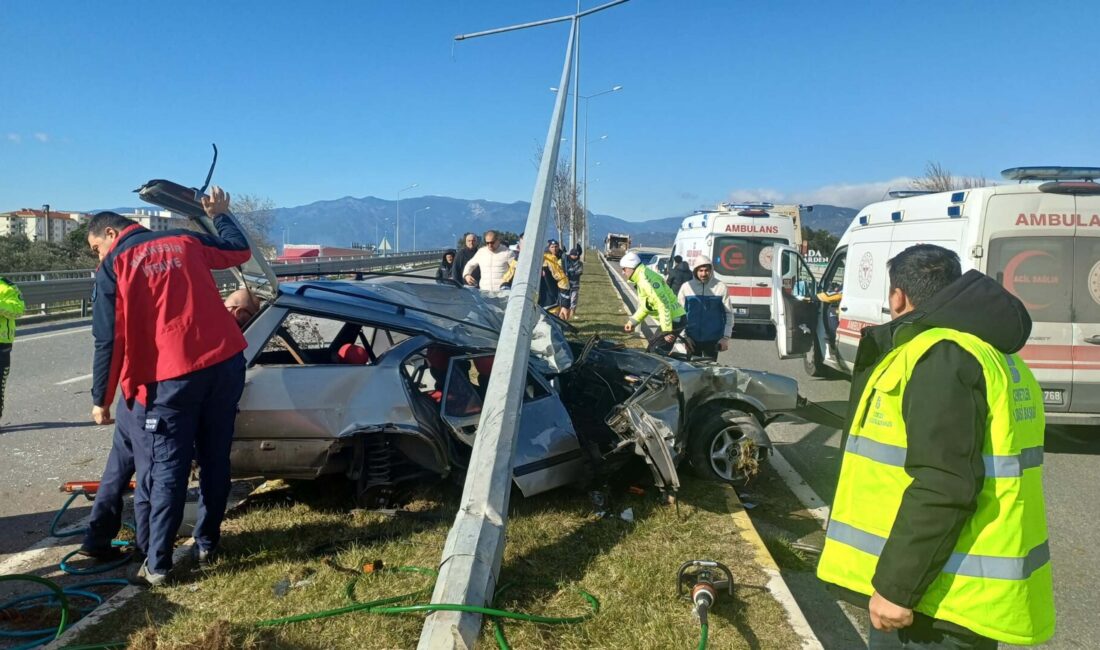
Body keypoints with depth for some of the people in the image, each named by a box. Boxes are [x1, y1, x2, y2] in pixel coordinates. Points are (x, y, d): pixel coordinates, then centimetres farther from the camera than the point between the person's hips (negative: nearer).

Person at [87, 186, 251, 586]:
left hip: (170, 378, -4)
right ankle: (207, 543, 28)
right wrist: (220, 214, 43)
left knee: (164, 472, 5)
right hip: (225, 362, 5)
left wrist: (101, 399, 6)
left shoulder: (114, 268, 2)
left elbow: (109, 341, -2)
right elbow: (240, 251, 27)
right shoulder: (185, 241, 14)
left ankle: (156, 565, 10)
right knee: (215, 459, 16)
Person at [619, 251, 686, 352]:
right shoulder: (641, 279, 14)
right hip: (674, 319, 10)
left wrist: (667, 331, -24)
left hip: (674, 320, -10)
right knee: (652, 350, 16)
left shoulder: (646, 279, -19)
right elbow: (645, 306, 24)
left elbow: (663, 304, -24)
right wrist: (632, 321, 16)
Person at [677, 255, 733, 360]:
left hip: (713, 339, -1)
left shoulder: (721, 288, -3)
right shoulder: (686, 287, -1)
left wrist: (726, 337, -3)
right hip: (692, 339, 1)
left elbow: (728, 314, 1)